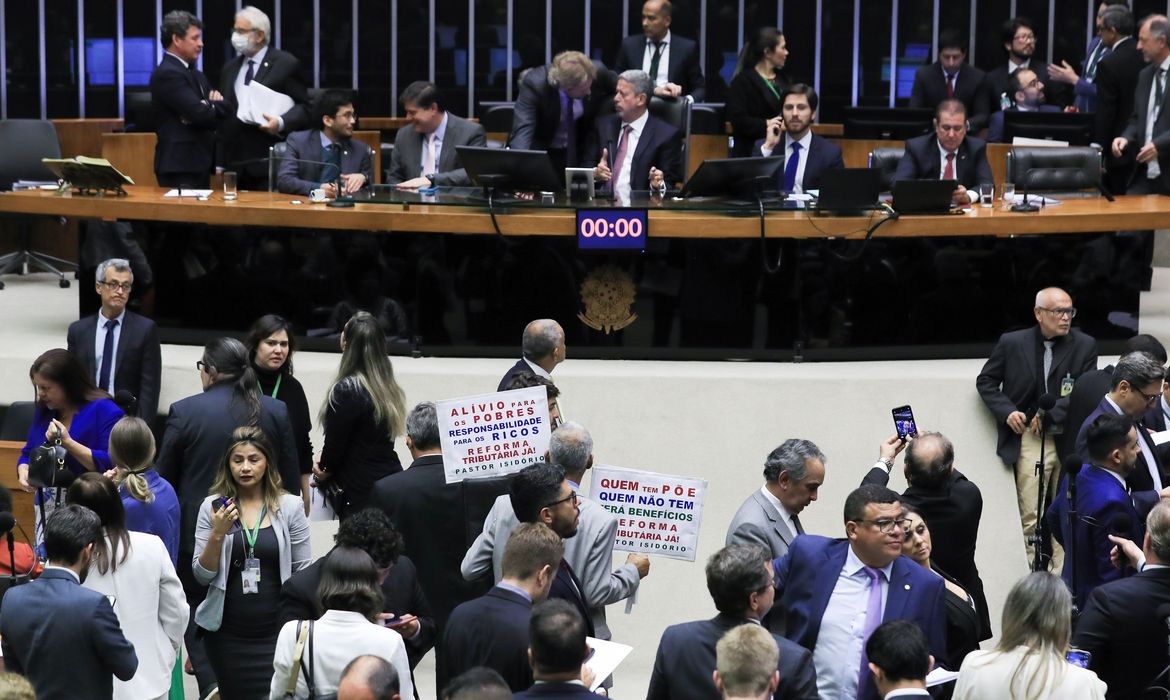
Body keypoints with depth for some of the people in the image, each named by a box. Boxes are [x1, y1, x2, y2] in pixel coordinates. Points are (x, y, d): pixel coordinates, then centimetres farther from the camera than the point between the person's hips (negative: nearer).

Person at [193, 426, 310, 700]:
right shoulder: (212, 506, 0)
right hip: (226, 632, 1)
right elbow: (202, 575, 0)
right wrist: (218, 533, -15)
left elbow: (302, 571, 4)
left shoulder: (290, 506, 0)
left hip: (275, 631, -1)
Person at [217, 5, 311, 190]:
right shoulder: (230, 68, 17)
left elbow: (303, 108, -2)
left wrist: (281, 123, -22)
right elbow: (224, 114, 18)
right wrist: (220, 162, 11)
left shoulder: (287, 64, -1)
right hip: (234, 165, 5)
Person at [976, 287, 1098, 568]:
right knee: (1031, 518, -6)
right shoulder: (1012, 343, 2)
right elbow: (985, 381, 11)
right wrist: (1006, 411, -5)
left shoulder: (1085, 346, 3)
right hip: (1030, 439, -1)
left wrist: (1051, 413, -13)